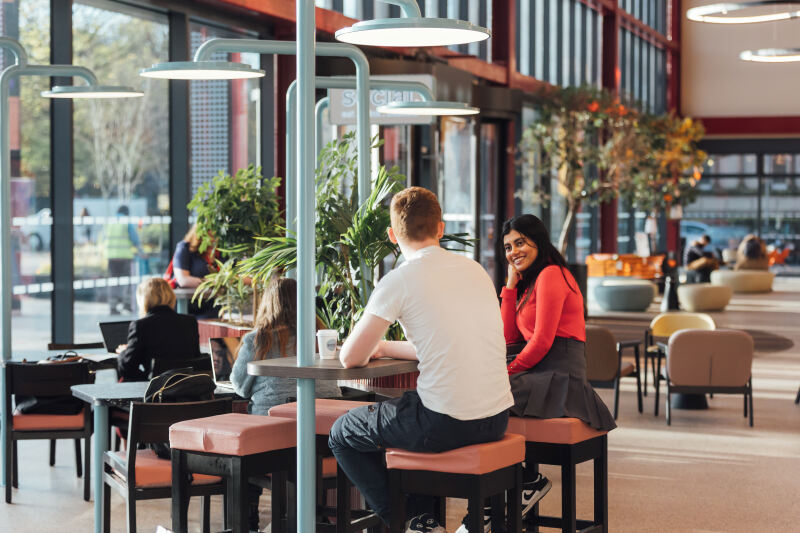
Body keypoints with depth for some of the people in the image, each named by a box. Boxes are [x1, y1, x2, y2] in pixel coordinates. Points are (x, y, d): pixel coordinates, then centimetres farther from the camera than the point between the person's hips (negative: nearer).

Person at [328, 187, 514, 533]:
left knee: (341, 435, 16)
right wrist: (384, 348, 31)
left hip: (446, 425, -7)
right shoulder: (476, 271, 11)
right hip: (497, 419, 7)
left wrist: (370, 348, 19)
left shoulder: (400, 280, -9)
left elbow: (351, 358, -4)